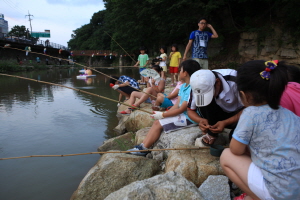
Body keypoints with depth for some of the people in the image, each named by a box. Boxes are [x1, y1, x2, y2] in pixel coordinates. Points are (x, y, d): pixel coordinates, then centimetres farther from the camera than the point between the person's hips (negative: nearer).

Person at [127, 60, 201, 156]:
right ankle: (143, 146, 0)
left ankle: (143, 149, 1)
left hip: (189, 118, -9)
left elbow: (181, 109, -20)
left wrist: (162, 115, -14)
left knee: (158, 123, -12)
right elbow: (177, 105, 7)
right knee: (157, 122, -1)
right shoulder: (183, 86, 11)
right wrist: (163, 114, -6)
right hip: (182, 115, 9)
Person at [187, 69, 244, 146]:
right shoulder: (199, 88, -22)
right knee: (204, 102, -28)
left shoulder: (234, 81, -32)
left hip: (237, 114, -3)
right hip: (219, 113, 3)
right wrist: (200, 120, -32)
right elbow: (190, 110, -10)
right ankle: (212, 133, -10)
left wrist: (225, 123, -36)